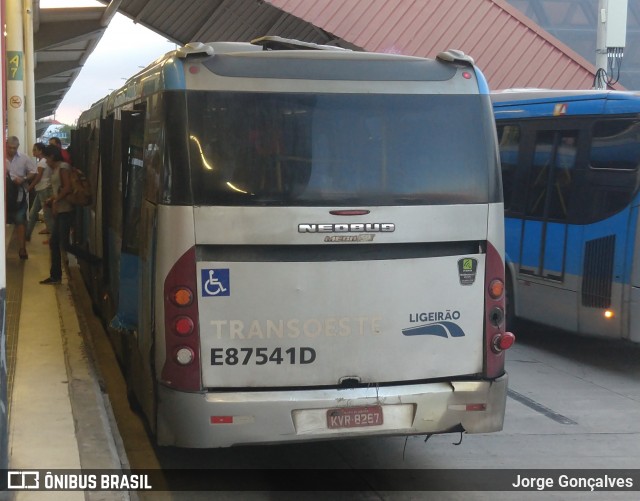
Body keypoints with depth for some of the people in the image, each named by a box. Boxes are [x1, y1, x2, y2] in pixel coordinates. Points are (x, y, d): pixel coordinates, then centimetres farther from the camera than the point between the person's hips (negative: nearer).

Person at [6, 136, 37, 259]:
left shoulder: (24, 159, 0)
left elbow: (33, 173, 1)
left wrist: (23, 179, -15)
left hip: (20, 194, -1)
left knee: (20, 220, -1)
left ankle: (22, 248, 3)